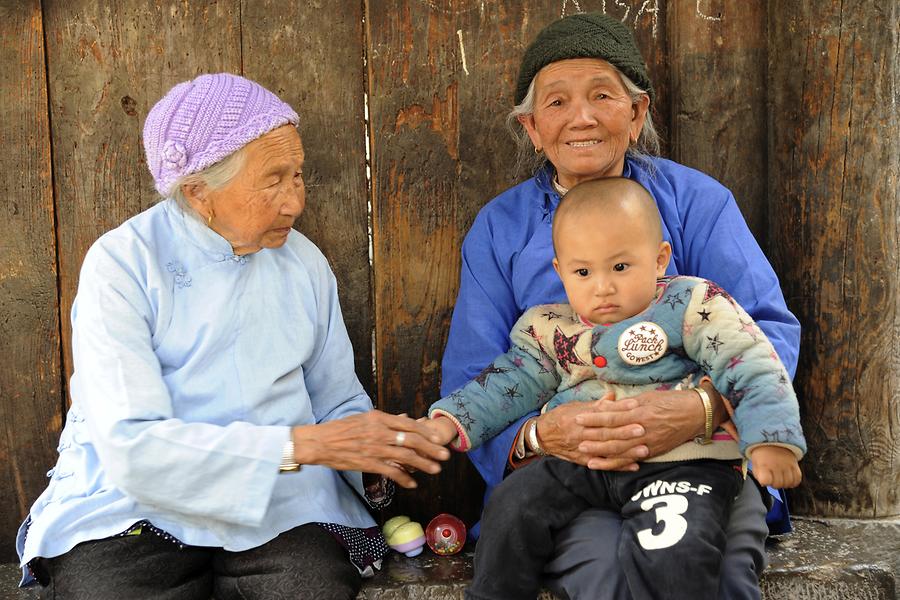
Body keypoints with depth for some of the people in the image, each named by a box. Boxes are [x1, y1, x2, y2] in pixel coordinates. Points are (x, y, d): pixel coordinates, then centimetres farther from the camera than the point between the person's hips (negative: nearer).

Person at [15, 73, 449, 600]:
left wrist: (375, 459, -10)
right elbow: (133, 446, -19)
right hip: (134, 510, -2)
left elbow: (339, 402, 14)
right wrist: (304, 444, -25)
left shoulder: (305, 263, 8)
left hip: (278, 509, 3)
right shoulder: (122, 264, -9)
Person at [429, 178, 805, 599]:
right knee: (510, 509, -10)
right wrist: (452, 420, 2)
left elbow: (750, 367, -7)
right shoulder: (549, 329, 12)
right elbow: (512, 383, 15)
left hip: (679, 462, -5)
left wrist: (770, 438, -20)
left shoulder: (691, 307, -3)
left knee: (669, 552, -31)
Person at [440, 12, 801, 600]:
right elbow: (469, 384, 2)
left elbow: (770, 327, -5)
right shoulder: (498, 228, 8)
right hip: (561, 472, 0)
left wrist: (702, 407, -27)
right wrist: (539, 433, -22)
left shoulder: (696, 200, 6)